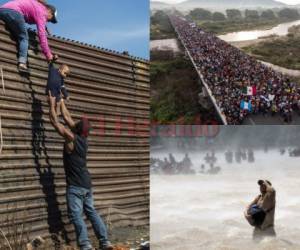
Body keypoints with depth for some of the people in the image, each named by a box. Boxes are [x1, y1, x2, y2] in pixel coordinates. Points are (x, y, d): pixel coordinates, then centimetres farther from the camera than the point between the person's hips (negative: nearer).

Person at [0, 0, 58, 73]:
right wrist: (48, 53, -4)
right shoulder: (41, 11, 4)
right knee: (23, 38, 0)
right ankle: (22, 63, -19)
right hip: (13, 12, -9)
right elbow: (41, 33, -4)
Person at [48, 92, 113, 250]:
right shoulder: (83, 138, 6)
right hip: (87, 184, 8)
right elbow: (67, 117, 17)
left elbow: (55, 121, -7)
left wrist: (52, 104, 3)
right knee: (91, 212, 12)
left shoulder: (71, 138, -14)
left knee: (76, 215, -8)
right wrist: (61, 101, 24)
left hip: (75, 186, -8)